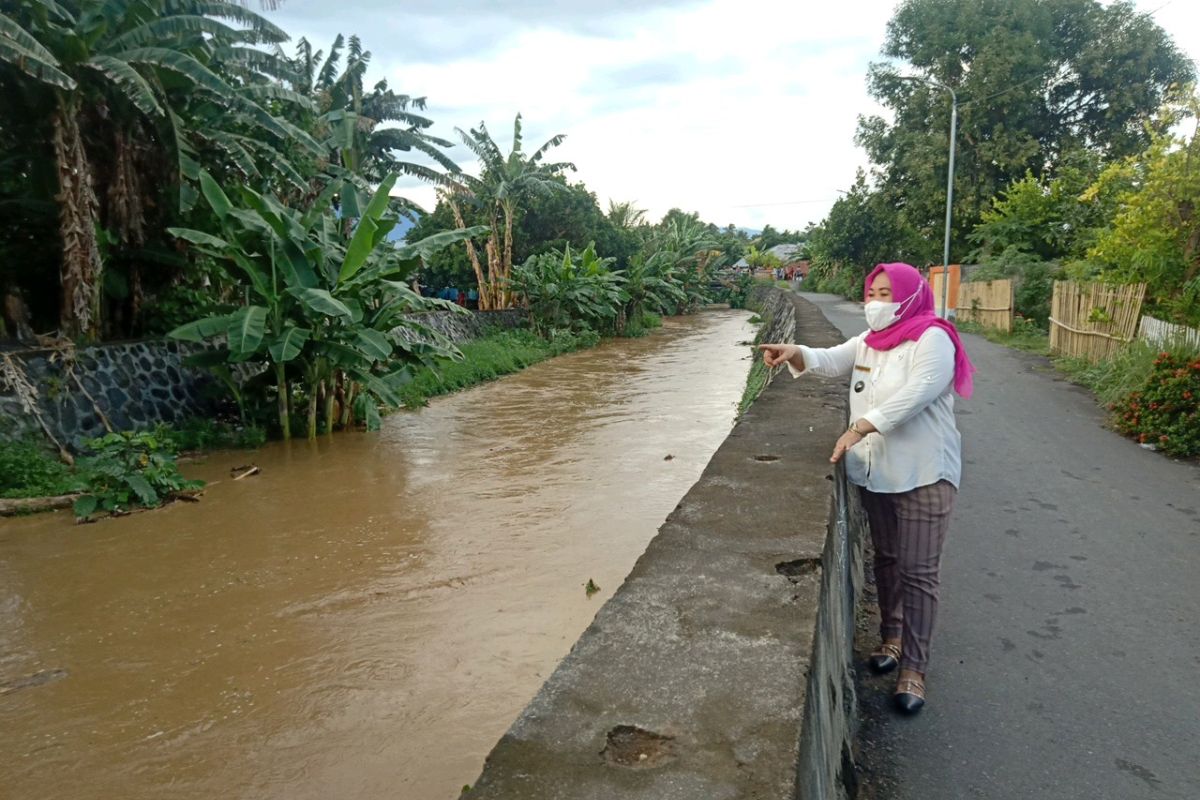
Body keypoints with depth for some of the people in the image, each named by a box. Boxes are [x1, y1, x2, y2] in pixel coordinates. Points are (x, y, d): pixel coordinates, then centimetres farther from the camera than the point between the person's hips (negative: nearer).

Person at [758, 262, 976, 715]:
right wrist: (795, 353, -21)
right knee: (886, 559, 18)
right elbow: (830, 361, 0)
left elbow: (914, 396, -26)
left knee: (918, 571, -1)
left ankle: (913, 668, 8)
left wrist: (857, 428, -33)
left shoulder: (933, 340, -13)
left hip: (923, 475, -7)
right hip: (875, 472, 7)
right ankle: (891, 636, 36)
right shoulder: (868, 341, 11)